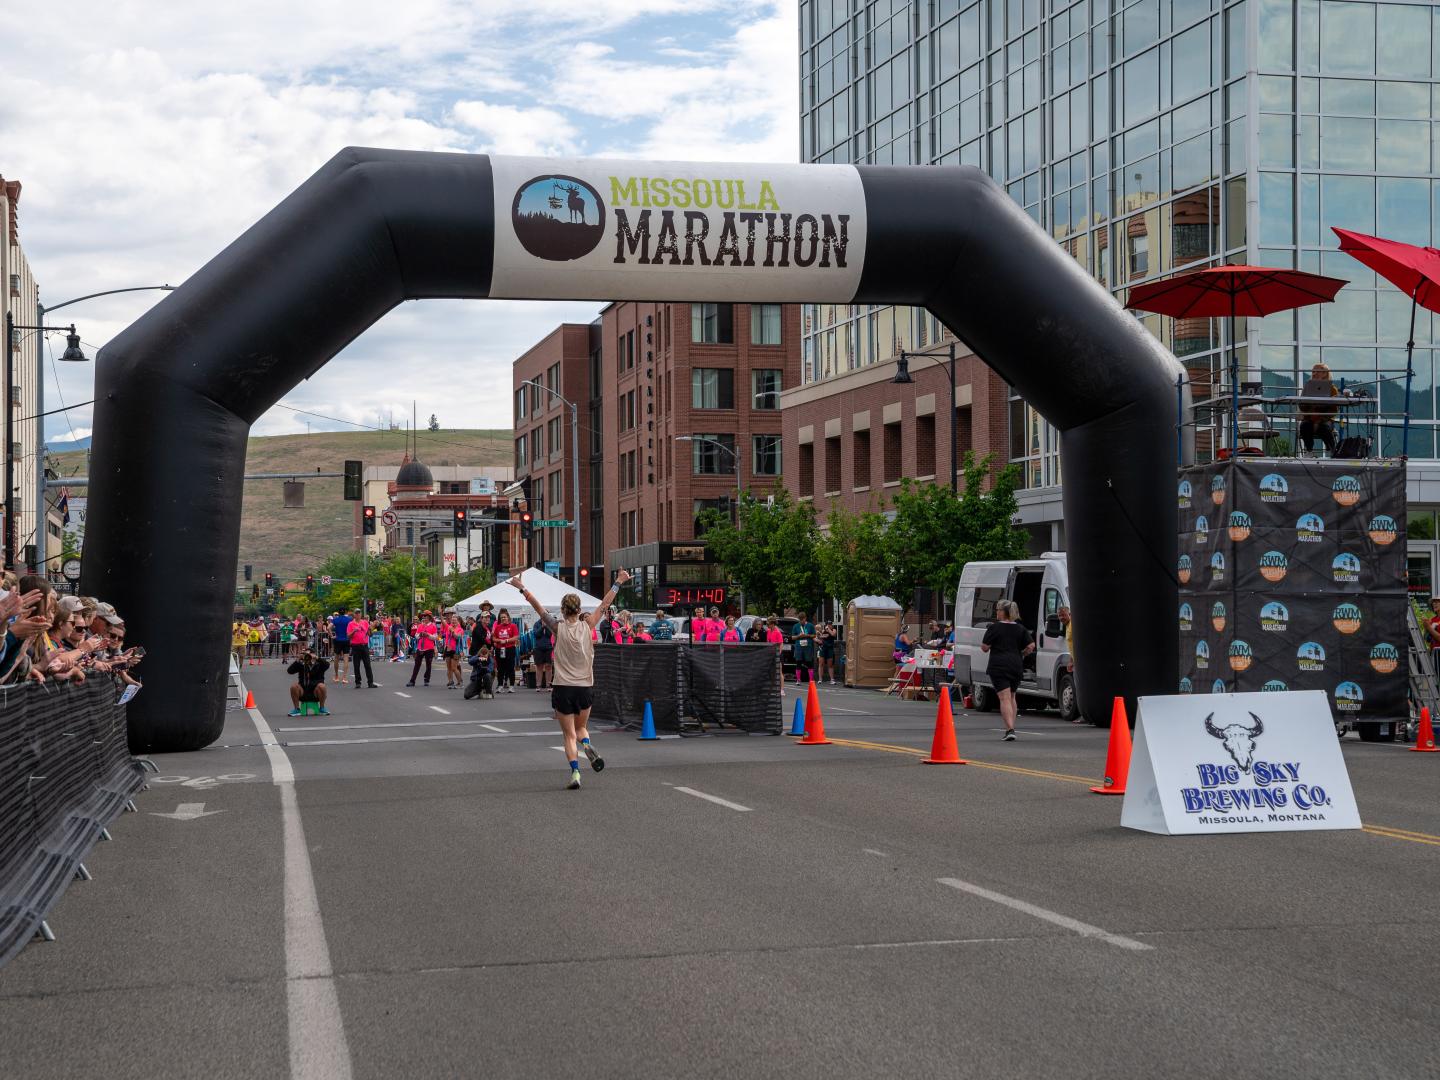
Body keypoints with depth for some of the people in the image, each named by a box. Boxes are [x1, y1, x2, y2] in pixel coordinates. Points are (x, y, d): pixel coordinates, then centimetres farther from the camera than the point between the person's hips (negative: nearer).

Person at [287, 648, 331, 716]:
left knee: (321, 686, -31)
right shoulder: (301, 665, 9)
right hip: (303, 693, 2)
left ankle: (322, 708, -12)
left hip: (315, 693, -1)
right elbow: (289, 671, -3)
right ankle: (296, 709, -12)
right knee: (294, 686, -25)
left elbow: (327, 665, -16)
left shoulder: (318, 665, 5)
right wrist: (298, 660, -13)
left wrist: (316, 658, -25)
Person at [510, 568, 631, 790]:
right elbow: (604, 605, 6)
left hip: (563, 688, -2)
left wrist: (522, 588, 11)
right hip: (584, 687, 2)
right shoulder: (587, 626, -2)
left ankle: (575, 772, -12)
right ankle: (587, 746, -10)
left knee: (570, 735, 4)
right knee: (581, 728, 22)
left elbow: (539, 608, 1)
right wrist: (618, 583, 15)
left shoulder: (558, 627, -6)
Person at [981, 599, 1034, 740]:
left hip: (998, 666, -5)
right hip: (1016, 666, 5)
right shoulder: (1020, 628, 7)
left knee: (1005, 698, -9)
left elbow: (984, 648, -4)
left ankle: (1010, 729, -22)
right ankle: (1011, 728, 21)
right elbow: (1031, 646, 0)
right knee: (1011, 697, 20)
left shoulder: (994, 628, -6)